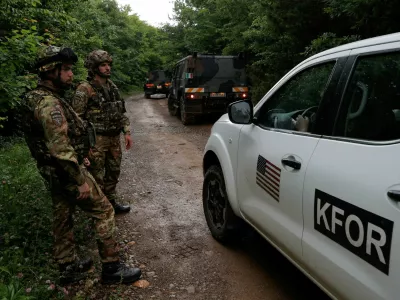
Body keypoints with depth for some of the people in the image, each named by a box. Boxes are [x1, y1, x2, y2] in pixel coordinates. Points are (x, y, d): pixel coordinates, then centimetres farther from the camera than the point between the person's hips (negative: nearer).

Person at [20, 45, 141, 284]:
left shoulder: (40, 98, 11)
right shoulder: (49, 103, -23)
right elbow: (60, 149, -28)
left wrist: (80, 156, 21)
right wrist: (81, 180, -24)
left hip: (54, 173, 10)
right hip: (66, 172, -10)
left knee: (63, 218, 16)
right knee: (104, 211, -2)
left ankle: (69, 267, 30)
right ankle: (112, 268, 7)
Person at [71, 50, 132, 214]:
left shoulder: (112, 87, 9)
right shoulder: (84, 90, -13)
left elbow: (121, 112, 15)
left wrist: (127, 132, 6)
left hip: (114, 139, 7)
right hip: (96, 140, -7)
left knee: (113, 173, 18)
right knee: (97, 177, 3)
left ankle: (111, 203, 35)